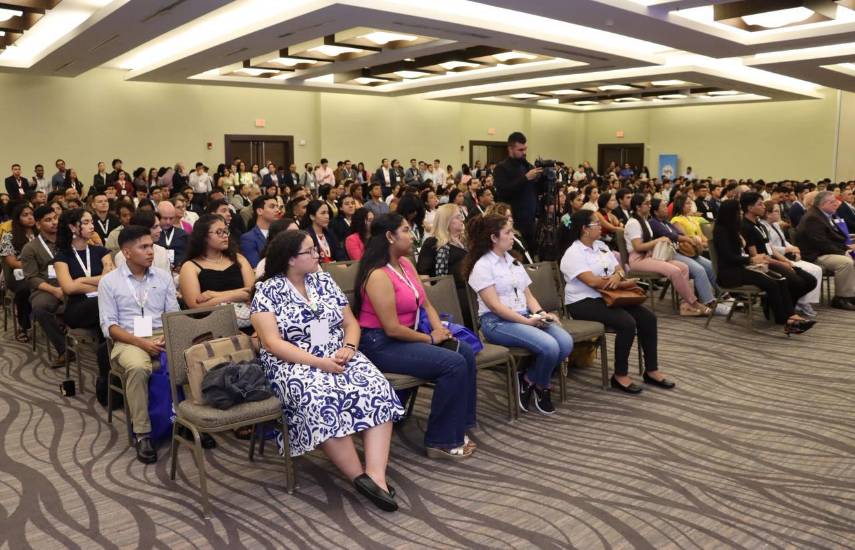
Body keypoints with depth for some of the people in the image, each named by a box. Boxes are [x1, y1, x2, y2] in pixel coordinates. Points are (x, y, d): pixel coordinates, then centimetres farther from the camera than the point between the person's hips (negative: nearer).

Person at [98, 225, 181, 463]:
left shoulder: (163, 276, 12)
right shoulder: (109, 281, 4)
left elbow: (174, 314, 10)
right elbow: (108, 325, -2)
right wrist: (141, 342, -16)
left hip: (163, 336, 3)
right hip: (129, 340, -2)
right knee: (138, 368, -37)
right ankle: (142, 434, -26)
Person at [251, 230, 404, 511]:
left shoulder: (324, 280, 12)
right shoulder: (267, 290, -3)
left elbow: (350, 323, 14)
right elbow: (272, 342, -12)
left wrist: (349, 347, -9)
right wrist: (318, 362, -21)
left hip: (339, 357, 5)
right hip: (294, 364, -4)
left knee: (377, 389, -24)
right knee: (322, 400, -36)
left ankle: (376, 475, -32)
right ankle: (360, 476, -25)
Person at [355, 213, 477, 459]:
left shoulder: (406, 264, 8)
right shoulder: (379, 276, -20)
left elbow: (426, 304, 14)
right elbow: (392, 328, -23)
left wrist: (440, 329, -4)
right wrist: (430, 338, -12)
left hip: (405, 335, 9)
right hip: (380, 344, -9)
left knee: (466, 352, -1)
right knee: (453, 364, -20)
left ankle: (459, 426, 5)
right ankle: (442, 442, -7)